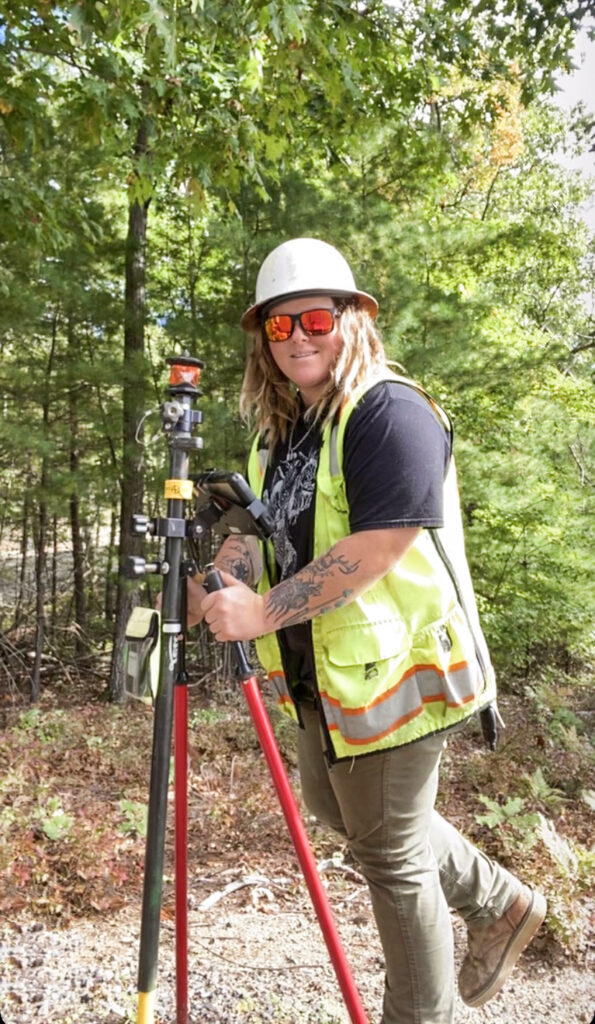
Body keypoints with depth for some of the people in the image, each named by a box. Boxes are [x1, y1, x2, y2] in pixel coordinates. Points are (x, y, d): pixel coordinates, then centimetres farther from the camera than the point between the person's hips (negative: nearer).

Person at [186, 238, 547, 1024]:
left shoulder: (392, 413, -18)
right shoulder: (277, 429, 10)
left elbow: (378, 547, -27)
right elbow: (260, 531, 11)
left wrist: (264, 613, -25)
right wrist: (209, 592, -8)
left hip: (393, 670, -10)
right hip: (318, 672, 10)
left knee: (390, 854, 6)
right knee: (337, 808, 26)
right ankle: (498, 902, 43)